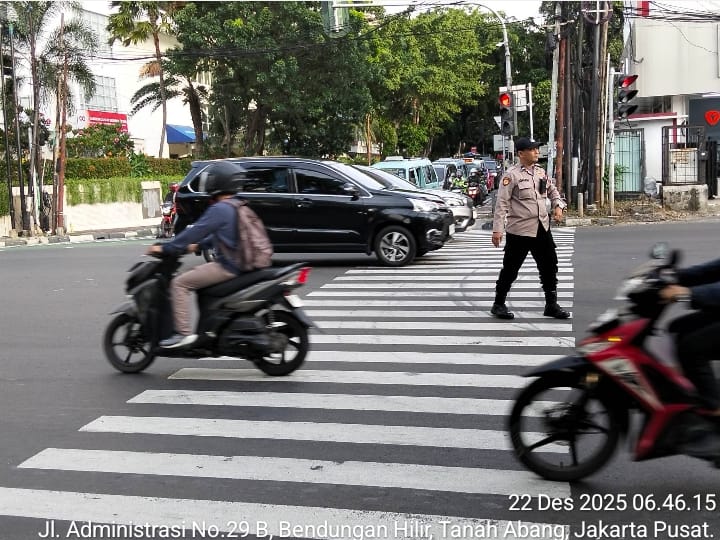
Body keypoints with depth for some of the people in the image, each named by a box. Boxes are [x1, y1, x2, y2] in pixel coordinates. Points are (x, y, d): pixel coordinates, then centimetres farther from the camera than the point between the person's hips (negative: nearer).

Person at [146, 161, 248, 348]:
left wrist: (164, 248, -10)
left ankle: (184, 332, -13)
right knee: (194, 272, 29)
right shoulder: (237, 207, 15)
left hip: (227, 267, -10)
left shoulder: (219, 209, -15)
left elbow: (195, 231, -16)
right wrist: (198, 246, 30)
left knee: (180, 283, -9)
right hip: (239, 265, 10)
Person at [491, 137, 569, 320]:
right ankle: (499, 304, 18)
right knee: (510, 269, 3)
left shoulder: (540, 171, 9)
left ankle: (551, 305, 21)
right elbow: (501, 203, -14)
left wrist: (558, 205, 5)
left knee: (549, 265, 9)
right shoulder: (512, 175, -11)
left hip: (542, 227, 7)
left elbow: (552, 190, 24)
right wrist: (497, 229, -18)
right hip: (519, 230, -7)